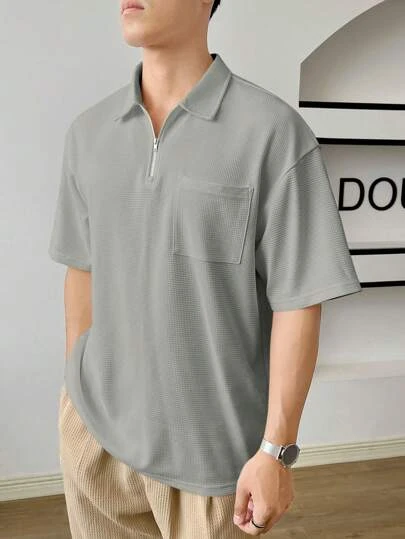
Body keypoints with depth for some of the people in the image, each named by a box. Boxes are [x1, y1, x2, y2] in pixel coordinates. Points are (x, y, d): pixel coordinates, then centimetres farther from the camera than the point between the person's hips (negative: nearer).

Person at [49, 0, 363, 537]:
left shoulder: (274, 131, -14)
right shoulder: (88, 132, 1)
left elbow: (298, 300, -13)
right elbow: (83, 268, 10)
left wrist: (277, 450, -12)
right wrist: (78, 392, 14)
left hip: (213, 443, -4)